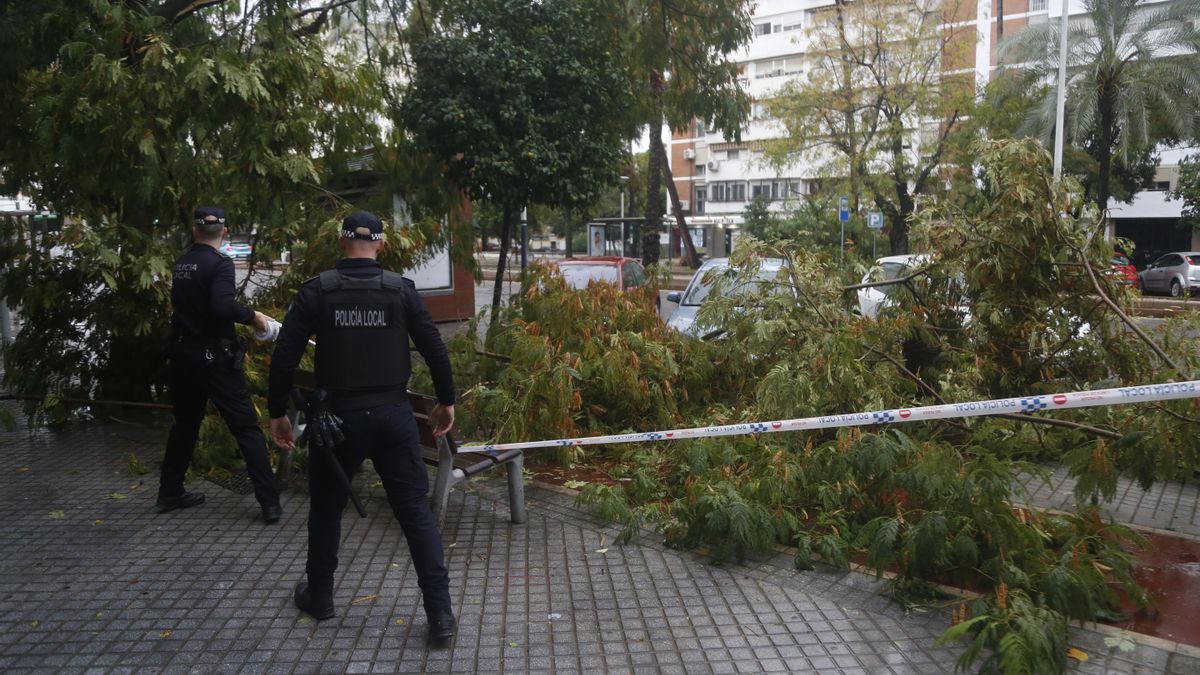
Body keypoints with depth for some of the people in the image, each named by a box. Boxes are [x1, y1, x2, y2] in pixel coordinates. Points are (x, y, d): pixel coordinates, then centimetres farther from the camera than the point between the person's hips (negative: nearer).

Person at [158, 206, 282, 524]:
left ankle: (170, 493, 29)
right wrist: (252, 316, -13)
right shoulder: (219, 263, -14)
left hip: (183, 354, 7)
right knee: (247, 428, -3)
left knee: (185, 423, 21)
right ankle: (269, 502, -4)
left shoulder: (181, 263, 8)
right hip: (215, 356, -7)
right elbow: (223, 306, -29)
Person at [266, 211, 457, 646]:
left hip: (338, 418, 0)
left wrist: (277, 412, 7)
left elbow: (284, 357, -5)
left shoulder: (316, 291, -3)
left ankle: (318, 597, 36)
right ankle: (440, 613, 1)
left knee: (326, 508, 20)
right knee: (415, 511, 5)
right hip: (392, 416, 0)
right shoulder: (400, 290, -3)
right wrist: (446, 401, 11)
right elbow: (434, 348, -2)